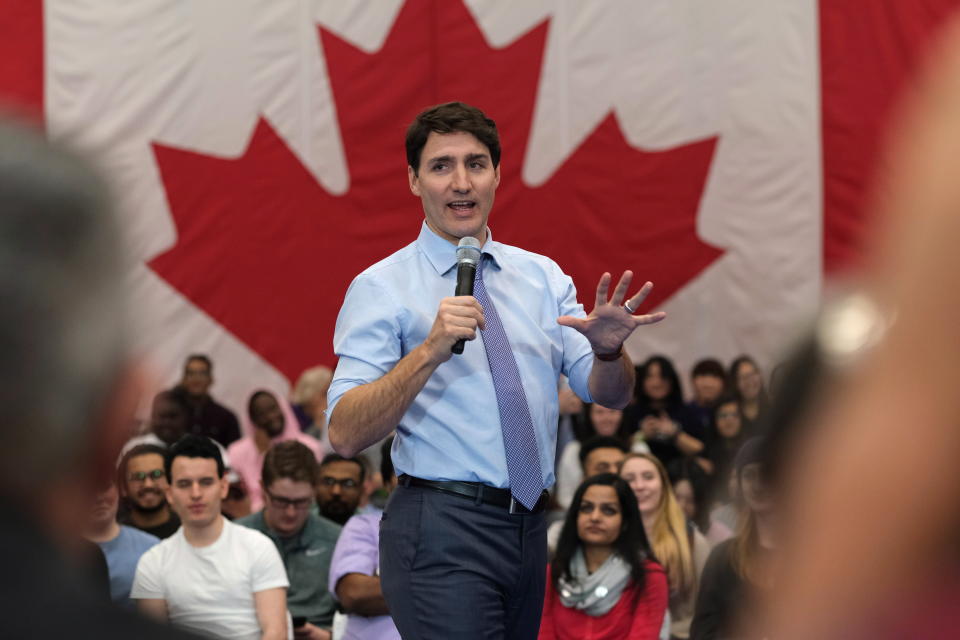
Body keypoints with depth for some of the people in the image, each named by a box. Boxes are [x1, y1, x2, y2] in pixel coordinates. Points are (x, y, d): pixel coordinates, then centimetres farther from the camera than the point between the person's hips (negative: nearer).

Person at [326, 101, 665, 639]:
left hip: (530, 526, 6)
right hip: (442, 532, -5)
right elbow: (346, 434, -15)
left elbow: (611, 396, 6)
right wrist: (431, 350, -27)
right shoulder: (382, 288, -5)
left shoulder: (542, 276, 11)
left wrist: (607, 349, -16)